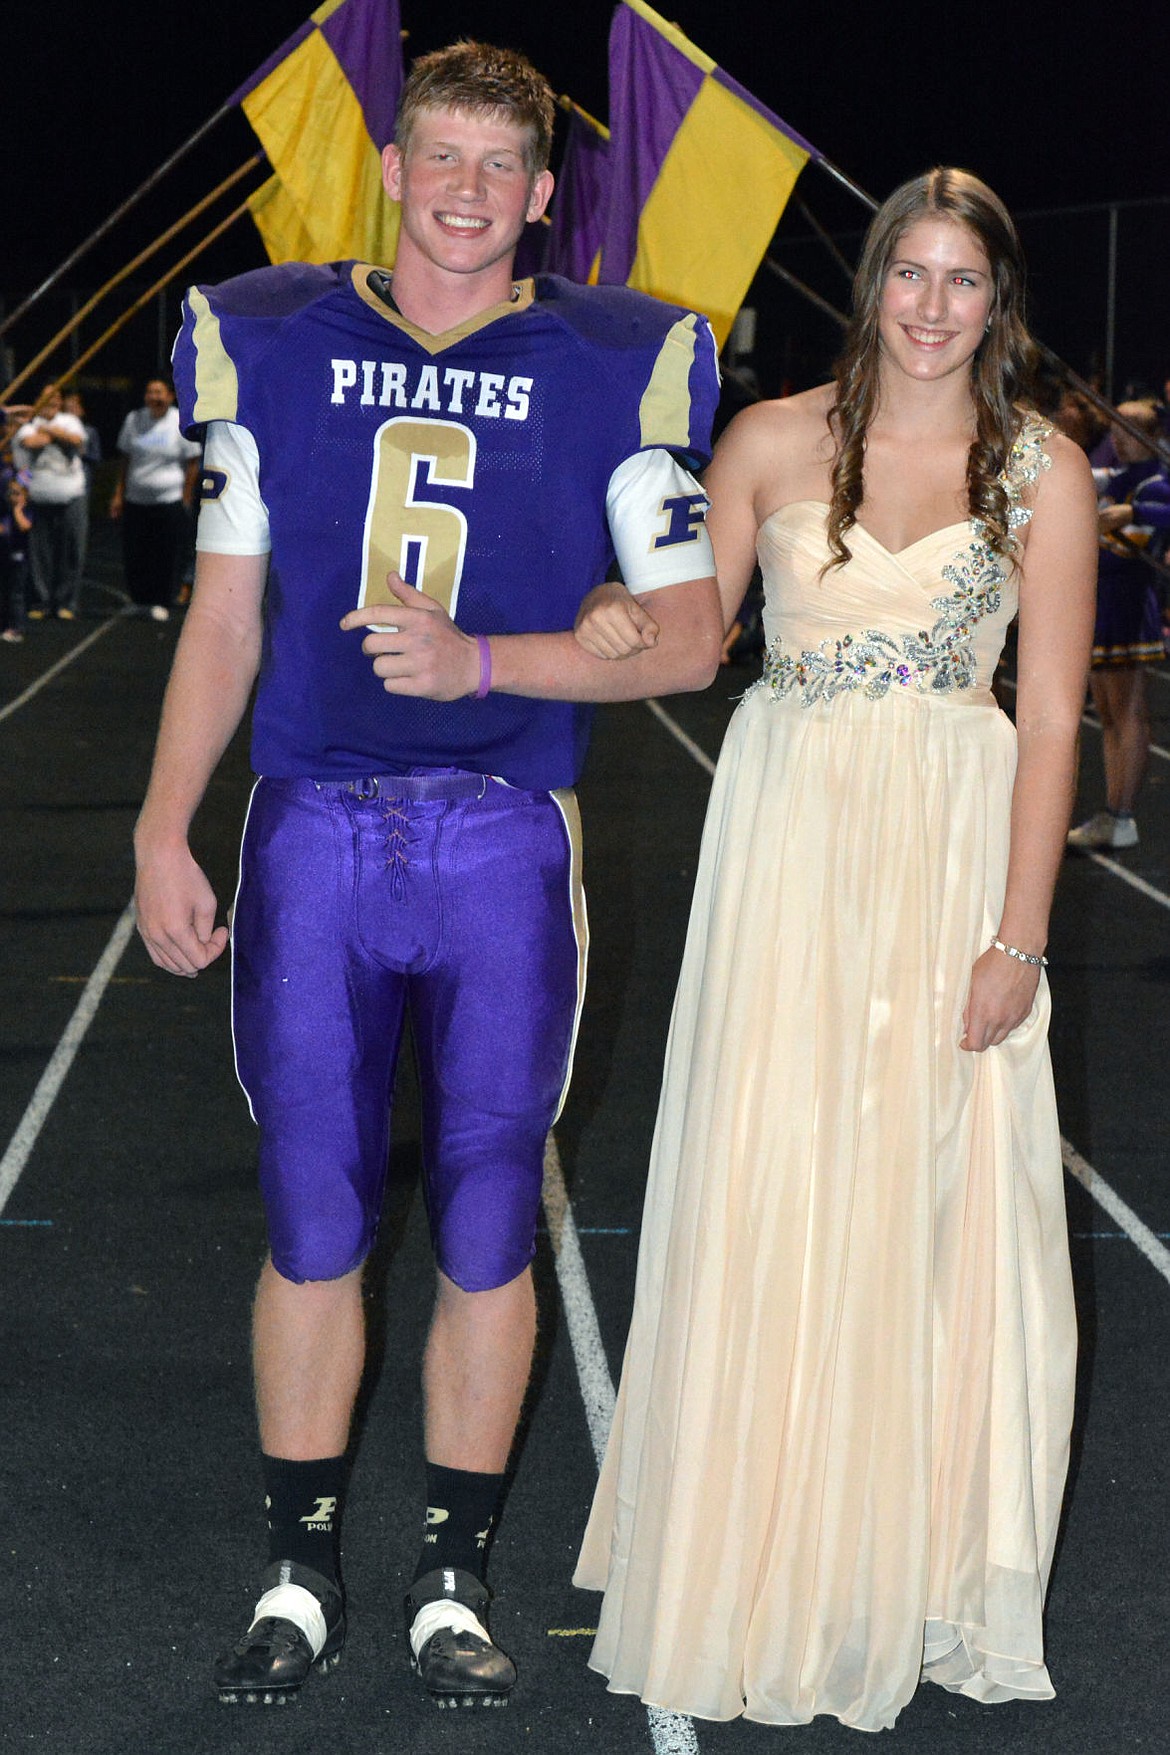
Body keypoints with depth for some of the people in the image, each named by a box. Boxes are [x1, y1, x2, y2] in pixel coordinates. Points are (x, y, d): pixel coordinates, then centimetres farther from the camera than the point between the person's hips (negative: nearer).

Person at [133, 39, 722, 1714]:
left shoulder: (612, 367, 1)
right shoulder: (270, 342, 7)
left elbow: (690, 636, 0)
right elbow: (226, 615, 11)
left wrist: (483, 661, -14)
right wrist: (165, 832, 5)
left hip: (506, 842, -1)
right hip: (313, 835, 1)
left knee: (487, 1228, 4)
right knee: (311, 1221, 4)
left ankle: (453, 1588, 17)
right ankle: (300, 1577, 18)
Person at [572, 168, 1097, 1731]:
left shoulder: (1044, 472, 1)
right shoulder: (775, 442, 3)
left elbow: (1049, 718, -2)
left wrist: (1016, 935, -8)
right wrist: (613, 623, -10)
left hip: (954, 853, 0)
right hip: (788, 839, 1)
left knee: (929, 1200, 1)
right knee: (765, 1190, 0)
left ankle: (898, 1579, 16)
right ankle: (762, 1569, 13)